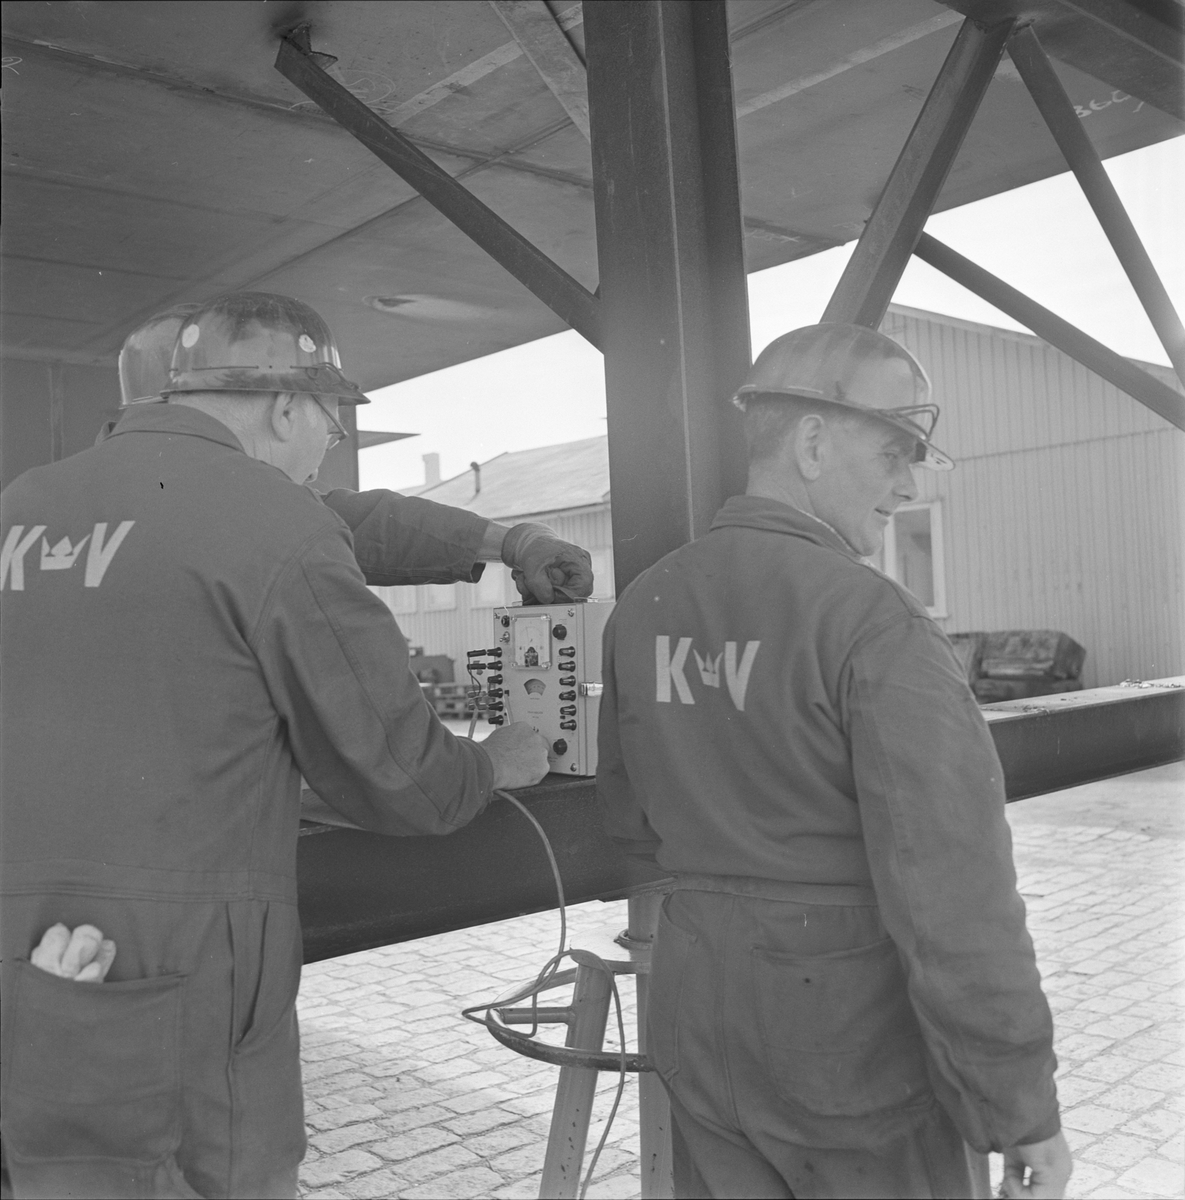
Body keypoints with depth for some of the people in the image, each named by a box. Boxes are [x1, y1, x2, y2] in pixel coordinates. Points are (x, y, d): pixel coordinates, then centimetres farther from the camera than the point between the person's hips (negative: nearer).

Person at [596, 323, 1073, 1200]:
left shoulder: (645, 606, 1)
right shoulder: (872, 620, -20)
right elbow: (952, 893, -22)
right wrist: (1022, 1108, -13)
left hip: (702, 1021, 6)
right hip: (857, 1036, -6)